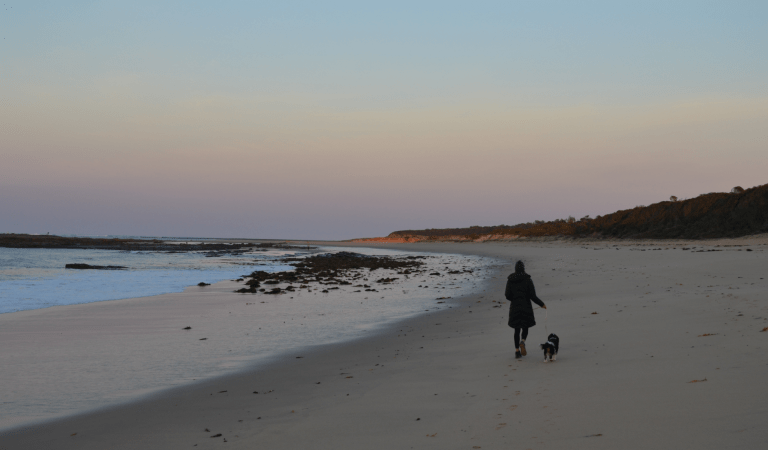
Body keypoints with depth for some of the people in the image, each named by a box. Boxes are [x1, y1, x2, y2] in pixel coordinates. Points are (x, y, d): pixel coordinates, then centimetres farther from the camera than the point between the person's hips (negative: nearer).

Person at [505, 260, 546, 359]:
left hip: (514, 307, 1)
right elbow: (533, 296, -10)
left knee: (517, 329, 12)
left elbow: (508, 296, -5)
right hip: (526, 306, -1)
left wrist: (505, 292, 18)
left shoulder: (510, 280, -2)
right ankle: (522, 342, -13)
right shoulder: (528, 279, -8)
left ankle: (517, 351, 5)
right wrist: (541, 304, 2)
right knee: (525, 327, 16)